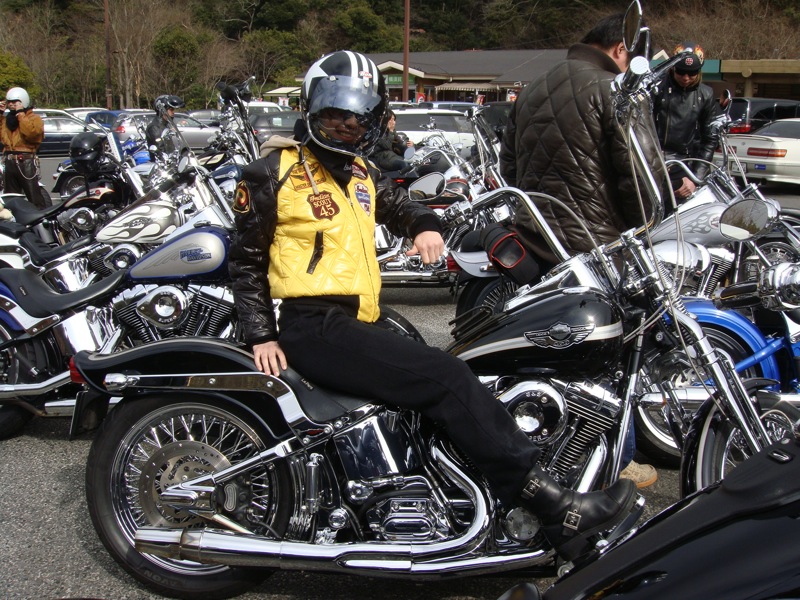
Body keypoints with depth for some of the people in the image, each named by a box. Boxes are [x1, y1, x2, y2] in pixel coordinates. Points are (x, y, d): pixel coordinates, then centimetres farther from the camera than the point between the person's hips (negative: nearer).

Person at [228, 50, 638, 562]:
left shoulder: (360, 173, 20)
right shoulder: (275, 172, 0)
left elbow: (400, 205, 30)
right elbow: (246, 258, 2)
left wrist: (425, 226, 4)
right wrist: (260, 335, -8)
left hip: (364, 322, 9)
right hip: (315, 327, -8)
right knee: (445, 376, -22)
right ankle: (554, 507, -23)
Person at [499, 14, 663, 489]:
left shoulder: (531, 93, 16)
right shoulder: (614, 91, -10)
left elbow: (509, 166, 20)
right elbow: (644, 170, -16)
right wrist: (639, 228, -1)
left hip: (534, 246, 7)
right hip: (596, 249, -7)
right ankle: (617, 464, 17)